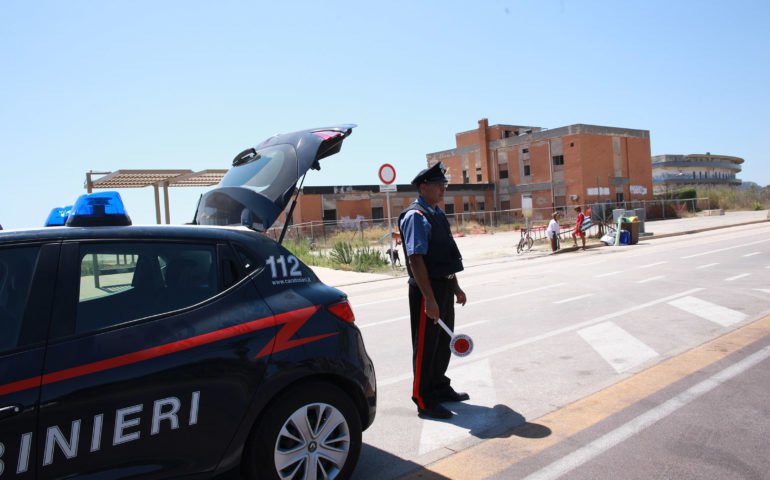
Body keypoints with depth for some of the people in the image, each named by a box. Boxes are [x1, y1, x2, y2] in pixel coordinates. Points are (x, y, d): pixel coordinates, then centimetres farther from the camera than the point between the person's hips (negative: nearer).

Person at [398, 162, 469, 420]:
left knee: (444, 341, 20)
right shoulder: (415, 216, -16)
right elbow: (416, 260, -22)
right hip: (427, 288, -9)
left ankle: (441, 388, 37)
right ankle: (424, 401, 15)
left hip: (445, 286, 9)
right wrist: (429, 298, -25)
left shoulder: (437, 214, 13)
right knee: (425, 346, 2)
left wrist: (456, 287, 20)